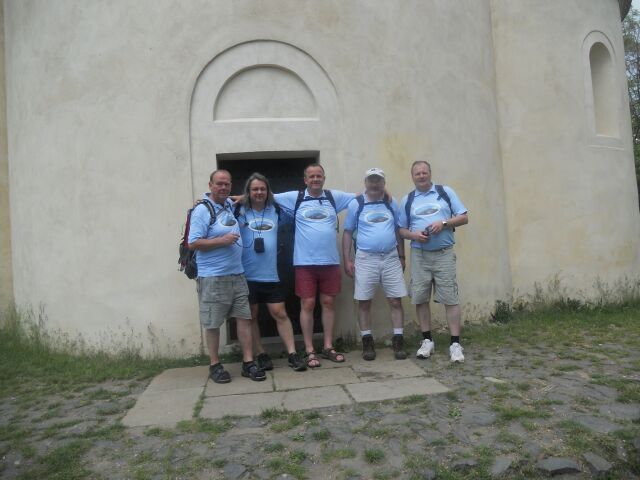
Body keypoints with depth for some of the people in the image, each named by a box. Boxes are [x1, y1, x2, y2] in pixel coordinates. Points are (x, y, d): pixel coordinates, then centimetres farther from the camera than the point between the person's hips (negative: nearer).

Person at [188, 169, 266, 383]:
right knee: (212, 323, 4)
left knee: (244, 317, 6)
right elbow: (193, 243, -15)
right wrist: (222, 241, -19)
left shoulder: (230, 205, 10)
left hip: (237, 274, 7)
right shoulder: (202, 210, -10)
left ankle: (248, 363, 13)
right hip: (213, 277, -7)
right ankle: (215, 365, 19)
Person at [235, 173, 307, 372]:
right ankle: (261, 355, 22)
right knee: (251, 316, 8)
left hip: (270, 274, 2)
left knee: (280, 313, 3)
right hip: (247, 275, -1)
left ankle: (293, 354, 10)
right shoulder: (239, 211, -2)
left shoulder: (276, 210, 8)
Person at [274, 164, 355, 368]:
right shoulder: (294, 198, 3)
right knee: (307, 305, 2)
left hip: (330, 261, 2)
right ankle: (310, 351, 14)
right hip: (305, 263, -2)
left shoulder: (334, 196, 8)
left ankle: (328, 347, 23)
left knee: (329, 303, 10)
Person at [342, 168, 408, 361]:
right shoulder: (356, 204, 1)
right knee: (364, 302, 4)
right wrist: (347, 260, -3)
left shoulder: (392, 203, 8)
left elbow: (398, 230, 14)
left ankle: (398, 341, 11)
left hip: (391, 258, 2)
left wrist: (402, 256, 11)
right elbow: (347, 232, 3)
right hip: (365, 259, -1)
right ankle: (367, 342, 16)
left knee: (396, 301, 1)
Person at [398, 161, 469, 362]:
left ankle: (455, 343, 3)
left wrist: (443, 223, -13)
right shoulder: (407, 200, 11)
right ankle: (427, 340, 17)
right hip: (419, 255, 2)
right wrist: (413, 234, -10)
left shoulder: (445, 192, 5)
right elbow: (402, 229, 11)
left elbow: (464, 217, 3)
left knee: (450, 298, -4)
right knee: (420, 299, 4)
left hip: (444, 254, -2)